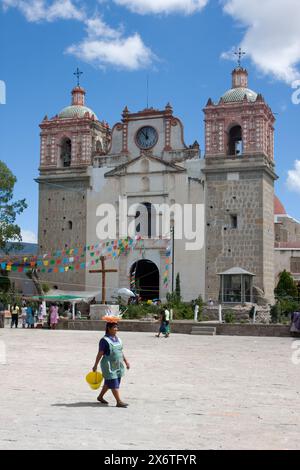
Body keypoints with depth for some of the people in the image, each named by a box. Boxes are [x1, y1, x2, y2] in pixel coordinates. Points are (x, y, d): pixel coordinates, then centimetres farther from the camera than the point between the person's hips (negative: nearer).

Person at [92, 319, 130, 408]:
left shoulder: (118, 339, 10)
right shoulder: (105, 340, -13)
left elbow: (121, 352, 18)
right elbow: (100, 354, -12)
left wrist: (126, 361, 16)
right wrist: (95, 365, -9)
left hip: (117, 366, 8)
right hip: (109, 366, -8)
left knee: (108, 383, 17)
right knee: (114, 384, -6)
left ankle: (100, 397, 33)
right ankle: (119, 402, -3)